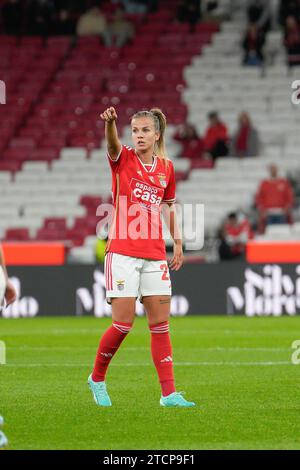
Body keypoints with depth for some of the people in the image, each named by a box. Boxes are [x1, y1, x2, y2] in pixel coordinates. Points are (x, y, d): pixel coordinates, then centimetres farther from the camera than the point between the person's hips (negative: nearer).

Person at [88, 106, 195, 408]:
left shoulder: (166, 168, 10)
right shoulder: (123, 159, -3)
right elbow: (113, 145, -26)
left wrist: (177, 241, 16)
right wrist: (110, 123, -47)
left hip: (154, 255, 4)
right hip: (122, 252, -4)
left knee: (161, 323, 3)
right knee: (123, 324, -7)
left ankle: (169, 393, 4)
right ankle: (97, 379, 15)